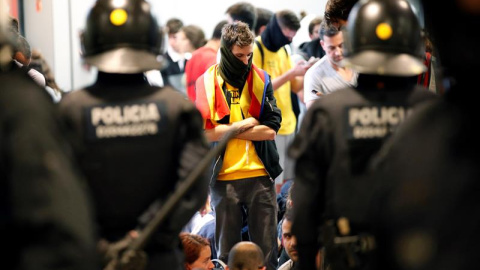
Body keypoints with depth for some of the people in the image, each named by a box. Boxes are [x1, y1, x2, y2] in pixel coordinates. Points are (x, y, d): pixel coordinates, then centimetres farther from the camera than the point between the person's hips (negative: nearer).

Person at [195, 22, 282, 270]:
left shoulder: (261, 80, 4)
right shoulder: (207, 83, -1)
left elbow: (271, 129, -5)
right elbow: (203, 132, -10)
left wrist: (227, 131, -9)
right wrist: (243, 126, -9)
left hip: (260, 176, 1)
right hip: (223, 178, -1)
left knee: (267, 250, 4)